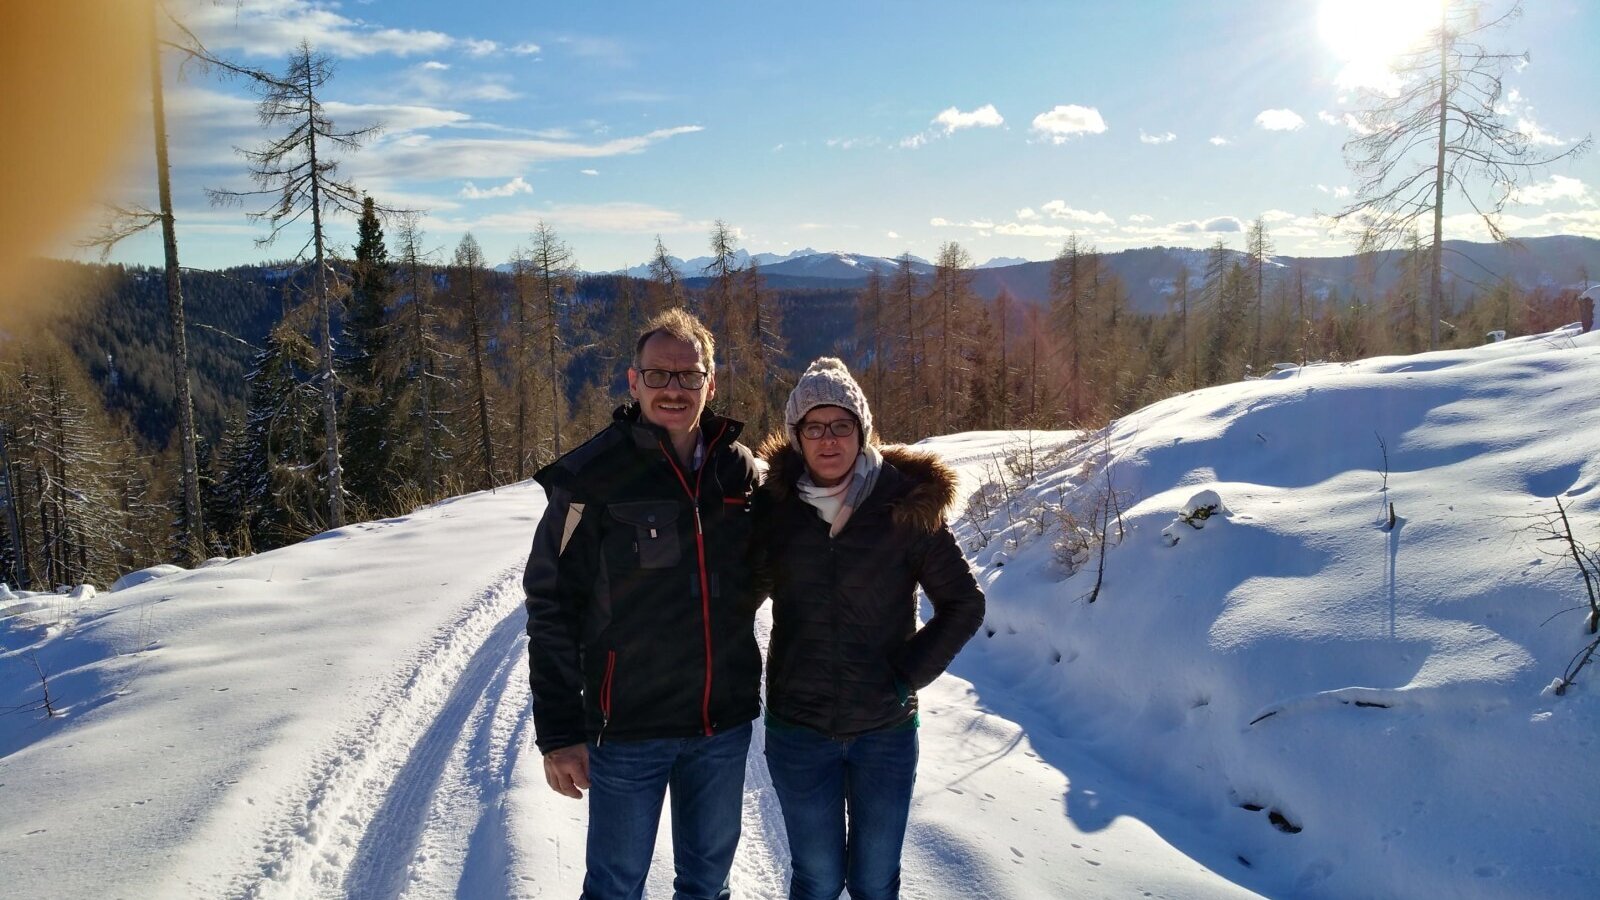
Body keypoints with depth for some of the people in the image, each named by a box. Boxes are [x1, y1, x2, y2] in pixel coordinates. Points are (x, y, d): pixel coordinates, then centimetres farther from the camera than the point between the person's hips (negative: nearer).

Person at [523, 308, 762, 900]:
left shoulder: (741, 470, 0)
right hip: (628, 728, -3)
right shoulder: (591, 476, -12)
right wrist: (558, 732, -11)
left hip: (724, 724, 4)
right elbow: (551, 607, -10)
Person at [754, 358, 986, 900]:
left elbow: (964, 603, -2)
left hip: (887, 729, 0)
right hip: (797, 730, 0)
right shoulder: (775, 503, -6)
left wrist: (909, 674, -8)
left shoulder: (907, 505, -9)